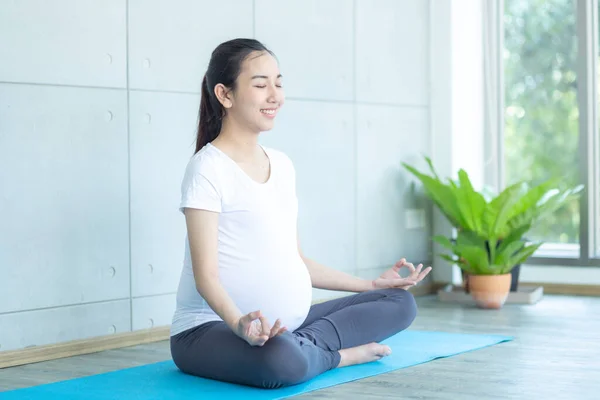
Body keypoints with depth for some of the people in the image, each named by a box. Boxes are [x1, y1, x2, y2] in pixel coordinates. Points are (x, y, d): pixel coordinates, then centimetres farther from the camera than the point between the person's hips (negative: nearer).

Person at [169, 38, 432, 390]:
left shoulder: (282, 165, 13)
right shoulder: (209, 167, -11)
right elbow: (206, 274, -18)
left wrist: (372, 284, 19)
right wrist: (238, 322, -37)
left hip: (286, 326, 8)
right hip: (213, 327, -8)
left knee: (400, 302, 7)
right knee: (283, 358, -40)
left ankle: (306, 346, -11)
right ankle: (340, 354, -8)